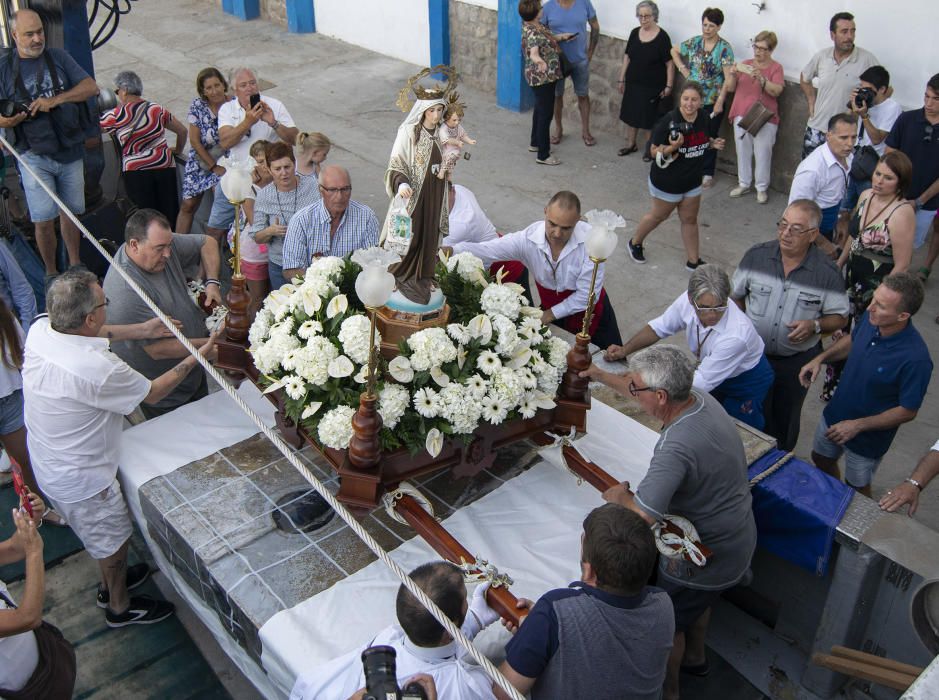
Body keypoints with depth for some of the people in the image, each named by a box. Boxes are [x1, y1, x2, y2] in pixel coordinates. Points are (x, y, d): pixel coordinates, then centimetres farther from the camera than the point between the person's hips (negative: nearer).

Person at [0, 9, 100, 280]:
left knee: (70, 212, 14)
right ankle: (51, 273, 11)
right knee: (44, 221, -5)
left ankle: (75, 264, 29)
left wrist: (55, 100, -17)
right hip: (35, 157, -2)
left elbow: (91, 87, -5)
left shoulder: (58, 57, 4)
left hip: (70, 152, 2)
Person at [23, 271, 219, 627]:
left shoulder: (39, 329, -16)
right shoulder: (97, 368, -37)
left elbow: (80, 335, 8)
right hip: (80, 478, -8)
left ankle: (111, 582, 54)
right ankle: (120, 607, 43)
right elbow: (153, 392, -19)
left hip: (48, 463, 8)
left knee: (102, 535, 31)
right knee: (113, 540, 19)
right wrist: (197, 356, -9)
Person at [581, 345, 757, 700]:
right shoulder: (702, 400, -13)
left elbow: (642, 516, -45)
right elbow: (649, 392, 8)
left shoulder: (677, 448, -41)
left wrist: (620, 496, -23)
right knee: (699, 601, 34)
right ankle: (695, 657, 60)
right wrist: (602, 376, 16)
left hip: (702, 559, -8)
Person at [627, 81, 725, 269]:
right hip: (667, 181, -5)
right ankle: (635, 243, 40)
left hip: (692, 181, 5)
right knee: (659, 215, 14)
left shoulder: (703, 117, -5)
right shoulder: (668, 121, -24)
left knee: (690, 219, 14)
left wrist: (712, 143, -5)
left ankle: (693, 260, 27)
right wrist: (672, 147, -37)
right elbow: (654, 152, -18)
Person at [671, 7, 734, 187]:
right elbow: (674, 51, 20)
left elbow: (729, 78, -15)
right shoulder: (694, 42, 2)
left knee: (709, 137, 7)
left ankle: (708, 174, 19)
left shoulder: (724, 48, -11)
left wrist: (720, 101, -19)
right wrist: (683, 69, 7)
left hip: (713, 101, -4)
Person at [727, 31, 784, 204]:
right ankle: (744, 184, 22)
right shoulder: (746, 64, 8)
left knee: (763, 153, -1)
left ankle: (762, 188, 9)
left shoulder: (775, 68, -2)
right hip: (741, 114, 4)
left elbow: (777, 91, -16)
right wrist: (732, 74, -11)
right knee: (743, 151, 10)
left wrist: (761, 78, -29)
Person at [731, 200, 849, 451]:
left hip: (797, 360, -1)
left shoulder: (827, 272, -15)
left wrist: (815, 325, -25)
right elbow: (736, 296, 3)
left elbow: (839, 317, -5)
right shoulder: (756, 255, -10)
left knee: (786, 416, 19)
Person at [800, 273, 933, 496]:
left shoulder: (915, 358, -36)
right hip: (834, 414, 6)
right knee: (821, 460, 29)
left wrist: (858, 425, -23)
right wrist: (821, 358, -10)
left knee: (856, 488, 19)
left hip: (868, 437, -6)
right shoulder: (870, 319, -20)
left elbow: (907, 411, -23)